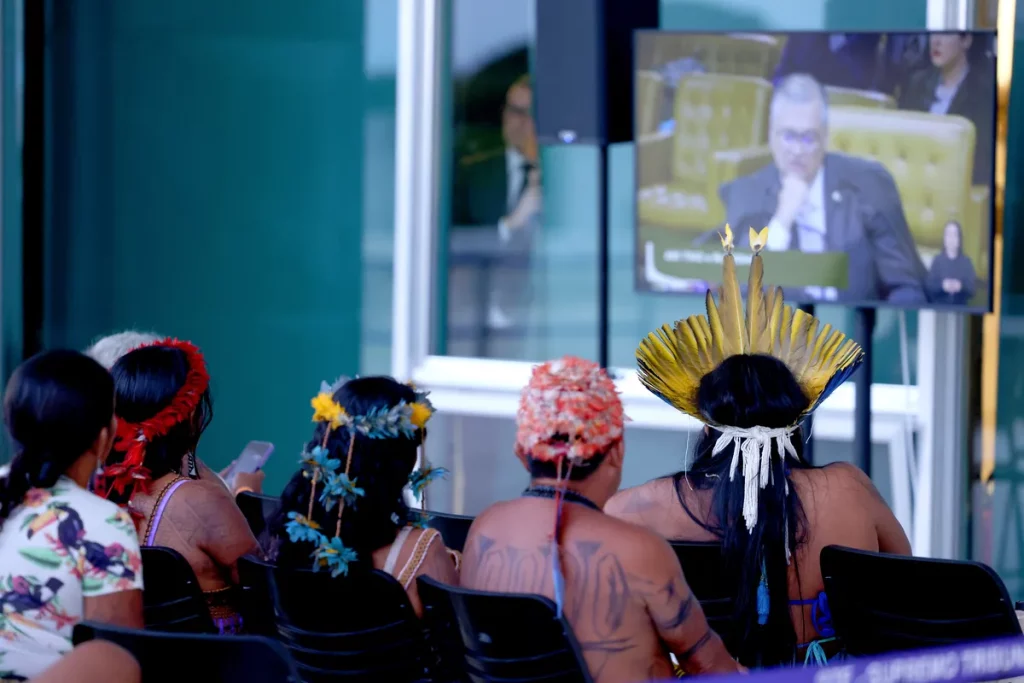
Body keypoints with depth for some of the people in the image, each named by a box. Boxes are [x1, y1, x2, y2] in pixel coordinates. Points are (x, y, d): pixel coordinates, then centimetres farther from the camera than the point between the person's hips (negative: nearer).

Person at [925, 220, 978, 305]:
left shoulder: (966, 262, 2)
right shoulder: (937, 261, 2)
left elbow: (973, 287, 0)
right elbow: (929, 285, -2)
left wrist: (961, 286, -19)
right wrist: (942, 286, -20)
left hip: (960, 307, 0)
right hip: (939, 305, 0)